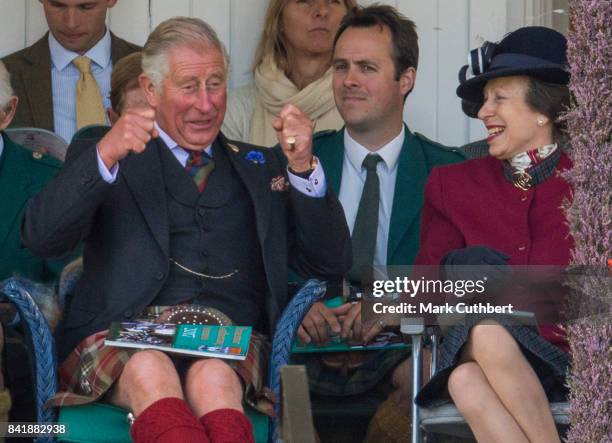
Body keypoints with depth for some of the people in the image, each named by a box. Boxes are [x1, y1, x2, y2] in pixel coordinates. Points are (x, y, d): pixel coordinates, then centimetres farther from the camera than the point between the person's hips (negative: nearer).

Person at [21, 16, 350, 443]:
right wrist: (105, 156, -13)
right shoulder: (102, 158, 21)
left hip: (232, 344, 1)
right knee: (151, 372, -38)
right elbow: (41, 237, 2)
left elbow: (331, 263, 16)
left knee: (214, 378, -36)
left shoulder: (262, 167, 27)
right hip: (120, 339, -1)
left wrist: (302, 168, 0)